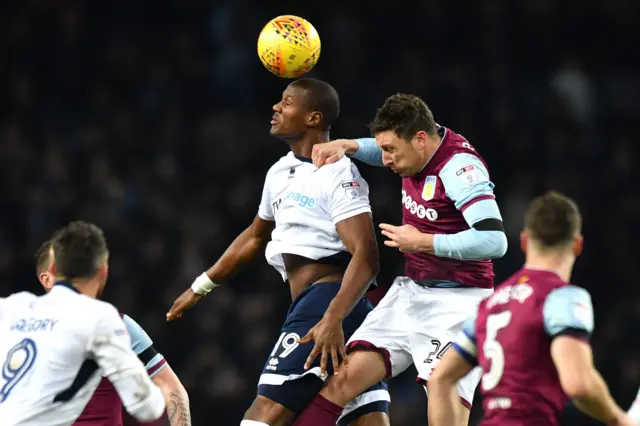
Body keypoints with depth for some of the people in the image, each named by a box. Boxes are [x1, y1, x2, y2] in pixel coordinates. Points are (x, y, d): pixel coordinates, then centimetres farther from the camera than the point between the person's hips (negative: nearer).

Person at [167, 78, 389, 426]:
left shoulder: (338, 174, -10)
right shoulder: (280, 173, 18)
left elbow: (366, 256, -19)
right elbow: (256, 236, 35)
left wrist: (332, 319, -32)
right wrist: (201, 286, 41)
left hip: (326, 302, -9)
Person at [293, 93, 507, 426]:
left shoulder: (459, 167, -21)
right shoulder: (418, 149, 3)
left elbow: (493, 241, -32)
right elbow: (380, 151, 31)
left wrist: (422, 242, -22)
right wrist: (345, 146, 9)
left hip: (457, 302, -8)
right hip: (410, 292, 8)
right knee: (345, 378, -4)